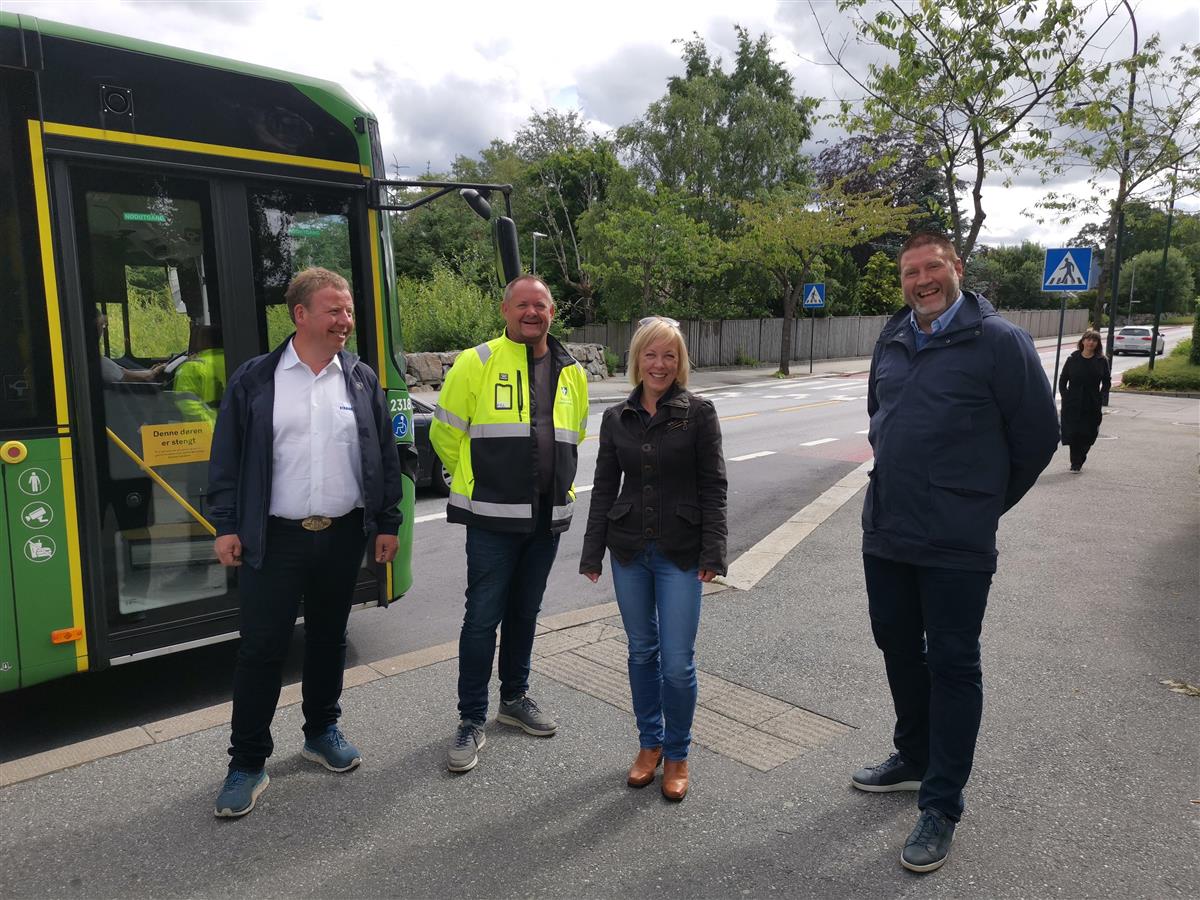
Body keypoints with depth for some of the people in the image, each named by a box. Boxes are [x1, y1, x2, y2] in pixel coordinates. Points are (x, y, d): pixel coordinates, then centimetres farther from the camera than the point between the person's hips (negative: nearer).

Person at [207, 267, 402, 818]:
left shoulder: (363, 380, 4)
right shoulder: (254, 378, -2)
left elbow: (385, 458, 6)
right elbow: (226, 457, 0)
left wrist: (387, 524, 3)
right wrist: (225, 526, -4)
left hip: (343, 536, 3)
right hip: (273, 539, -2)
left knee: (328, 638, 15)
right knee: (261, 648, 2)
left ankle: (322, 732, 34)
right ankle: (247, 763, 16)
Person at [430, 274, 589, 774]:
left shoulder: (572, 373, 9)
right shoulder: (476, 363, -7)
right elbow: (445, 432, -1)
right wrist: (478, 482, 6)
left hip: (547, 517, 5)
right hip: (493, 517, -5)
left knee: (525, 613, 17)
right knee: (483, 616, 0)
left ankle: (514, 698, 35)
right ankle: (471, 720, 14)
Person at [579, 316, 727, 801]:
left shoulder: (698, 412, -4)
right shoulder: (616, 418, 5)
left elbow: (713, 486, -5)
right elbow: (604, 487, 8)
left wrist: (712, 552, -11)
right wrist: (593, 553, 6)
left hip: (680, 553, -3)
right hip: (630, 551, 3)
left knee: (677, 662, -1)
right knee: (642, 651, 14)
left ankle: (677, 754, 21)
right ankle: (649, 743, 32)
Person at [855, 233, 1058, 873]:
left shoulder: (998, 341, -10)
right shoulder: (891, 341, 9)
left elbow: (1038, 434, -6)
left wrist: (984, 500, 3)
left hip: (956, 544, -6)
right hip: (884, 532, 7)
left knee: (952, 665, 4)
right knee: (898, 647, 19)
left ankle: (941, 806, 17)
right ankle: (915, 759, 40)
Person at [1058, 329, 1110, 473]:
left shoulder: (1101, 361, 3)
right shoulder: (1072, 359, 2)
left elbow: (1107, 382, 8)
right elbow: (1062, 380, 6)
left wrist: (1101, 399, -3)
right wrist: (1066, 396, -4)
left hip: (1092, 406, 1)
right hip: (1073, 405, -1)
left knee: (1088, 434, 4)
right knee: (1073, 433, -4)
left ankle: (1078, 462, 23)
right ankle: (1076, 463, 9)